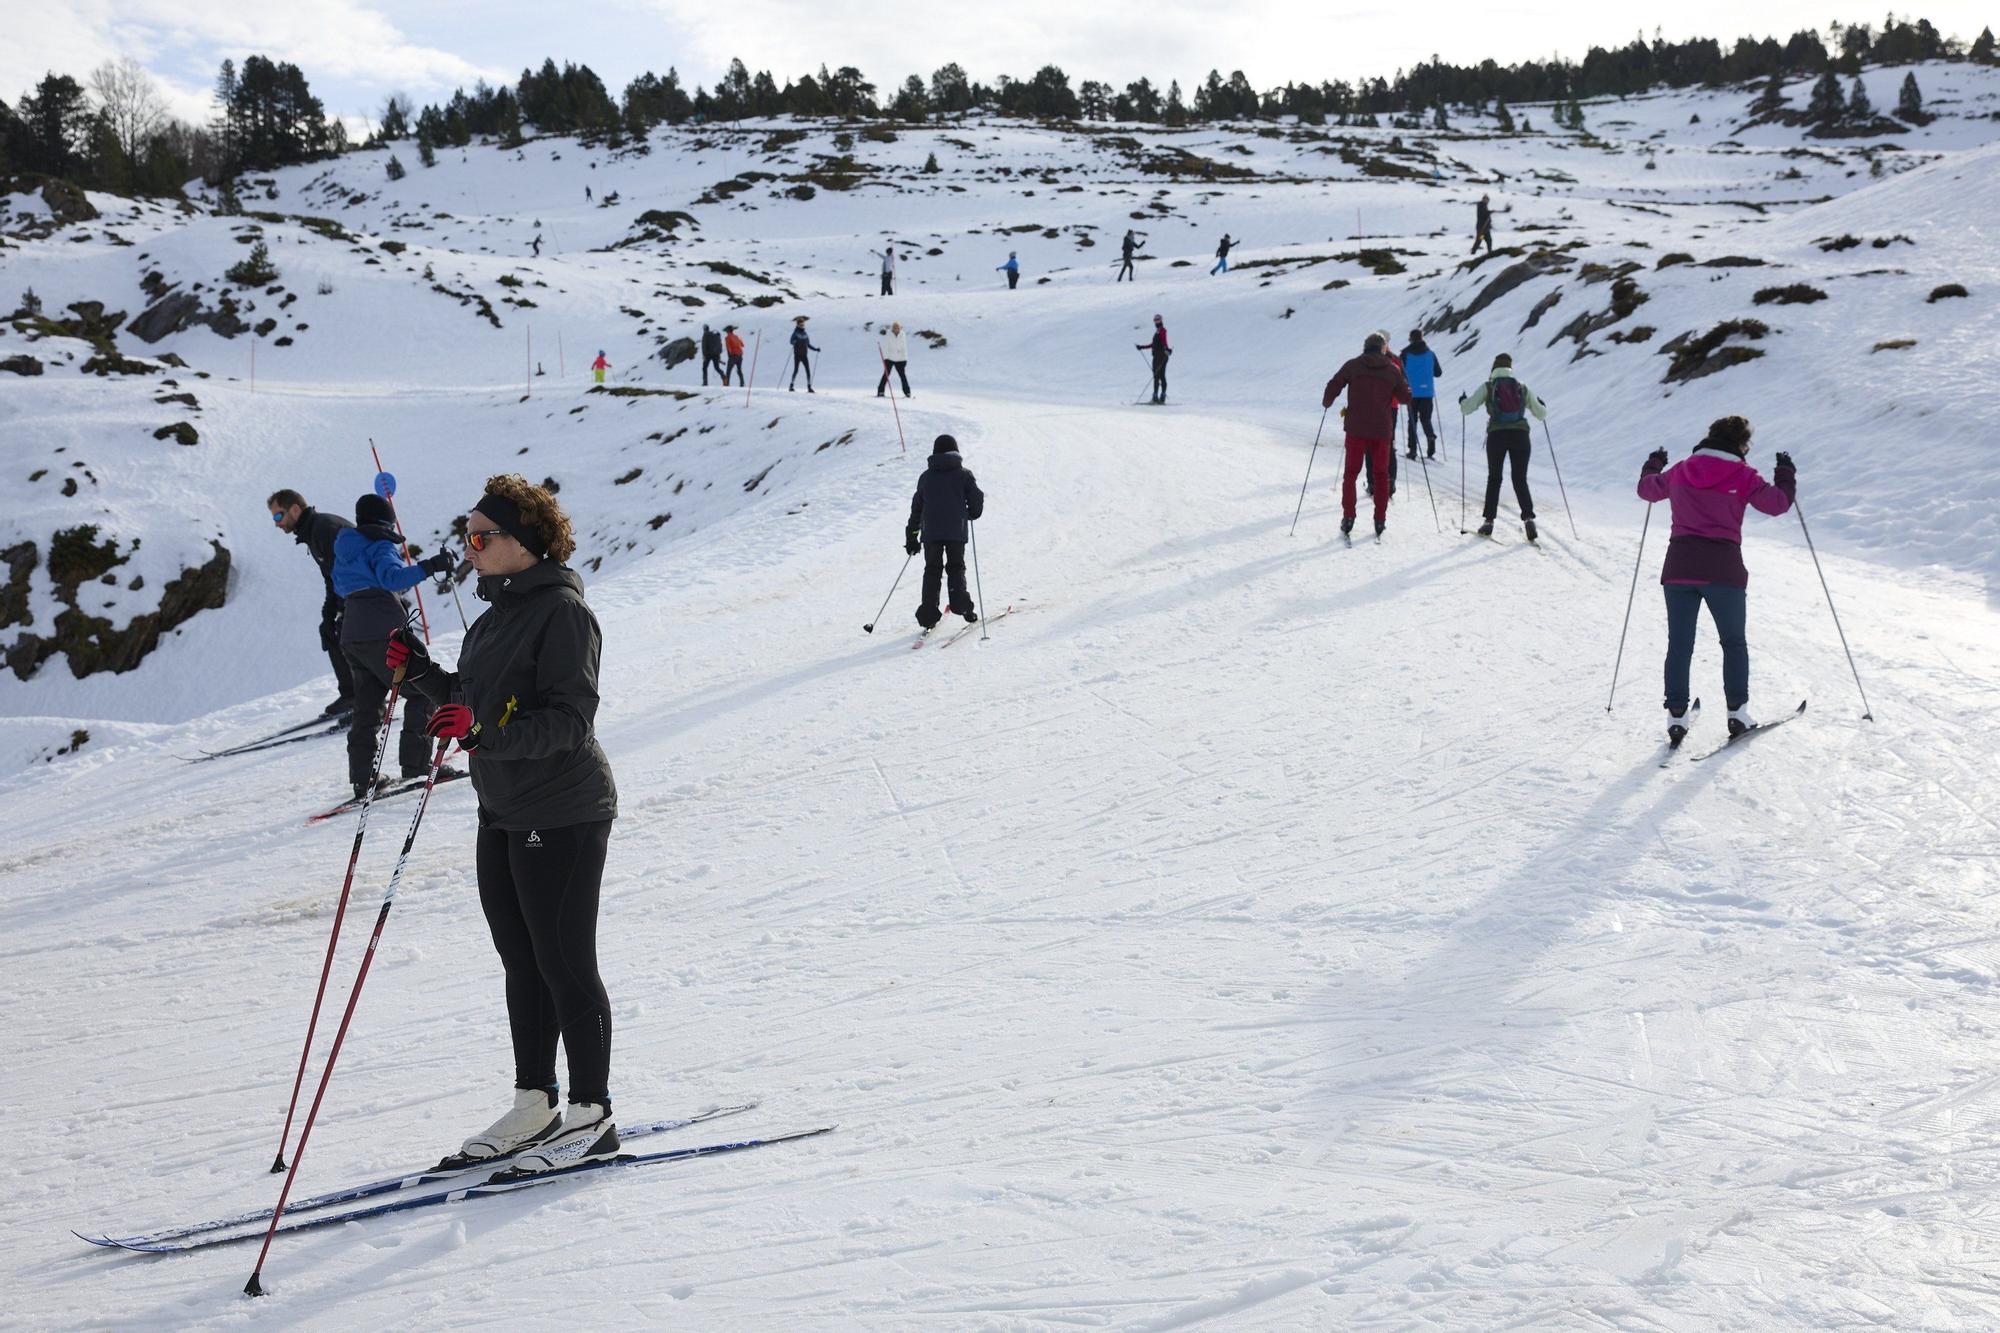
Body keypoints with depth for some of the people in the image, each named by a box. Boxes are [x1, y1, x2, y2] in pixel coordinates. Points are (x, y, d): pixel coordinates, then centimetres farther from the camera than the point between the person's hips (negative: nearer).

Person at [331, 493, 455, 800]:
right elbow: (392, 576, -26)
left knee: (367, 706, 14)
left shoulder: (345, 548, 19)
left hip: (352, 636, 8)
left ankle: (362, 780, 10)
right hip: (382, 632, -8)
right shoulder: (381, 545, -6)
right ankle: (416, 767, -8)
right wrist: (428, 567, -36)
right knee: (424, 692, 1)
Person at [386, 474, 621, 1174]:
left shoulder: (562, 611, -16)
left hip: (562, 817, -9)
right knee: (522, 964, 14)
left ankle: (592, 1116, 8)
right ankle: (534, 1105, 25)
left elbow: (568, 721, -23)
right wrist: (422, 673, 9)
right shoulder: (498, 613, 14)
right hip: (503, 814, 9)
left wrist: (482, 731, -33)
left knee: (565, 966, -2)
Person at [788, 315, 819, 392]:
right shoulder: (796, 333, -3)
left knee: (808, 371, -4)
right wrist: (794, 342, -40)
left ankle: (809, 387, -3)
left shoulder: (805, 334, 13)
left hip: (804, 356, 5)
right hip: (797, 355, -5)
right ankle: (791, 386, 5)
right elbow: (791, 341, -18)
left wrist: (815, 349, 12)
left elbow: (808, 345, 21)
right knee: (796, 370, -6)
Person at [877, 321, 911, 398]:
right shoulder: (889, 335, -6)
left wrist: (905, 359, 4)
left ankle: (907, 392, 5)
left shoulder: (902, 336, 0)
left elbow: (905, 348, 6)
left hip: (900, 359, 2)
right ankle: (881, 392, 1)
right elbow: (885, 347, -6)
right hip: (889, 358, -2)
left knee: (903, 375, -1)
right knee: (886, 375, -4)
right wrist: (885, 358, -12)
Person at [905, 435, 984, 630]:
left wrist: (911, 535, 20)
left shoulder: (926, 476, 9)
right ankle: (961, 604, -7)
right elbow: (977, 499, -3)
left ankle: (929, 616, 0)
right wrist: (973, 514, 20)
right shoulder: (963, 474, 1)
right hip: (957, 531, -2)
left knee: (932, 571, 8)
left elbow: (916, 507, 13)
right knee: (956, 568, 11)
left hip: (931, 533, 2)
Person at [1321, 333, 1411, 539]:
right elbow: (1406, 396, 7)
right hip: (1382, 430, 1)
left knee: (1351, 472, 8)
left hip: (1356, 429, -1)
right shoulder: (1392, 369, 1)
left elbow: (1333, 386, -5)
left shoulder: (1353, 365, -2)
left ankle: (1348, 517, -1)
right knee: (1381, 474, 11)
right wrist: (1405, 386, 29)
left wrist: (1326, 403, 15)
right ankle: (1380, 520, 10)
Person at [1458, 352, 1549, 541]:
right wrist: (1542, 406, 38)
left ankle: (1489, 521, 10)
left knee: (1494, 478, 13)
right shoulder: (1523, 388, 11)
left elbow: (1467, 408, -2)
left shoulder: (1487, 387, 4)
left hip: (1497, 435, -1)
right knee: (1520, 479, 7)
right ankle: (1528, 518, -11)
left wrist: (1463, 401, 21)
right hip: (1520, 434, 1)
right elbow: (1541, 414, 14)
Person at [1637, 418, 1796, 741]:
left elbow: (1647, 489, 22)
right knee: (1734, 643, 14)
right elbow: (1777, 503, -2)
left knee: (1679, 645, 9)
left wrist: (1653, 466, 43)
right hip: (1723, 570, -2)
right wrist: (1785, 475, 16)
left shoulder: (1680, 471, 8)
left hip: (1679, 569, 3)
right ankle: (1737, 712, 9)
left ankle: (1676, 715, 5)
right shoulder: (1742, 476, -2)